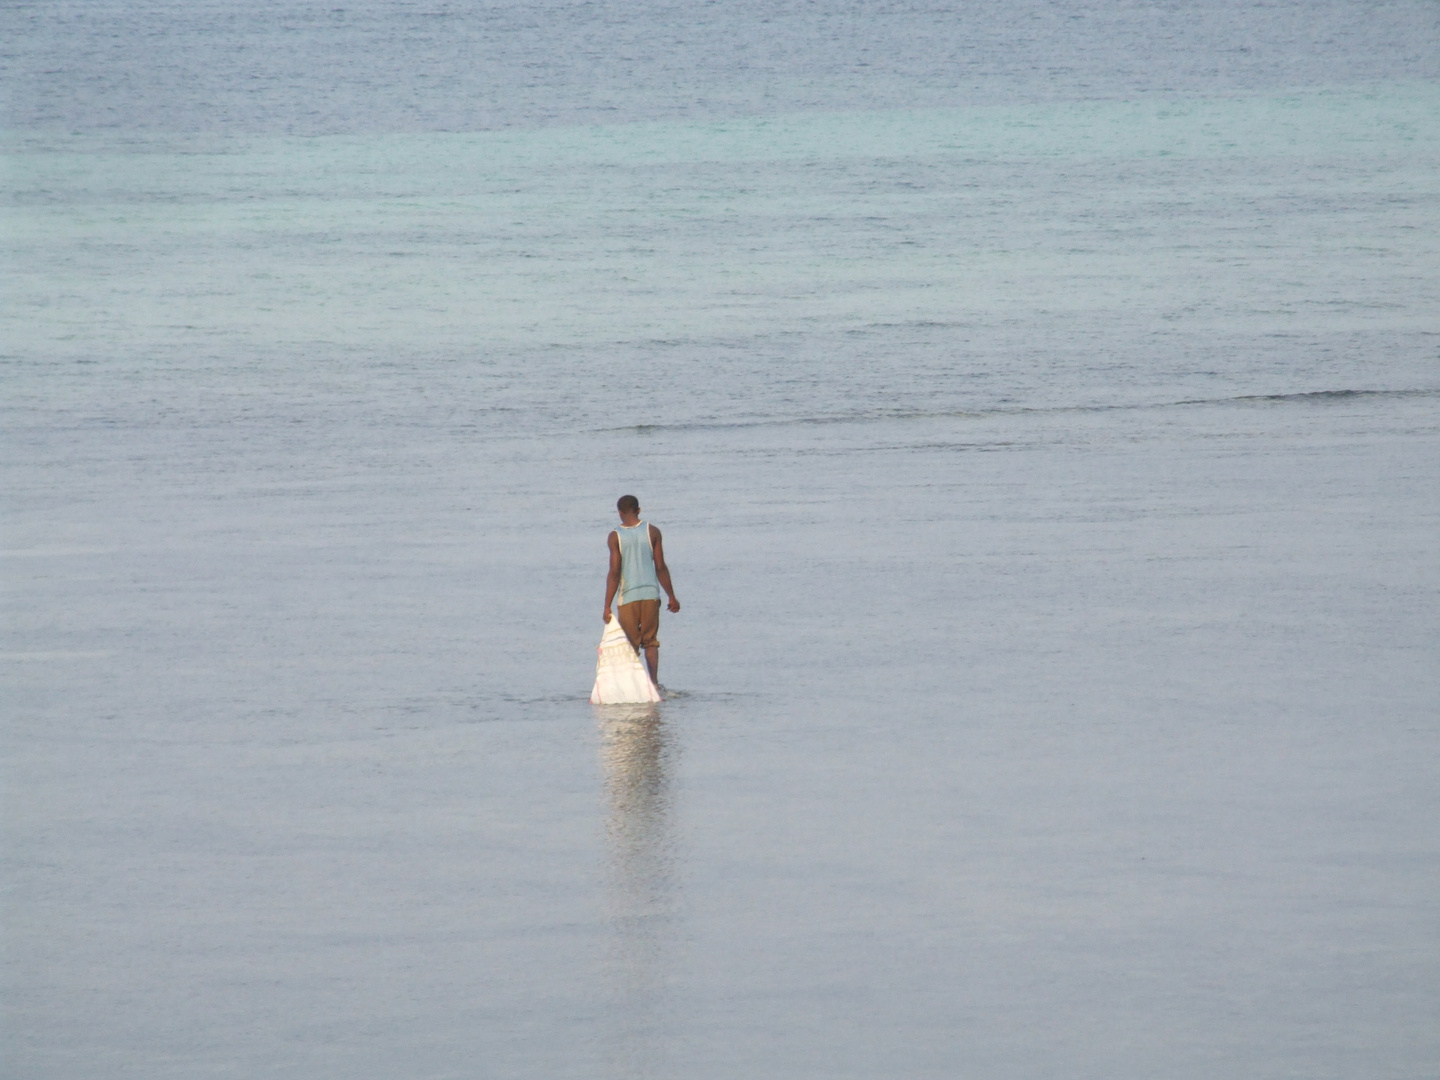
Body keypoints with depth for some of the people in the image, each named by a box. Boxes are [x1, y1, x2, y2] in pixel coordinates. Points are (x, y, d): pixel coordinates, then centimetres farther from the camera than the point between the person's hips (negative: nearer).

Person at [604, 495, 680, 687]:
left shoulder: (615, 537, -5)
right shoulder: (652, 532, 1)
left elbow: (614, 573, -10)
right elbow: (660, 567, 1)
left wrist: (607, 606, -8)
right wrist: (672, 597, 10)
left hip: (628, 596, -2)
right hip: (651, 593, 2)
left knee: (630, 644, 6)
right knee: (650, 641, 12)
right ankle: (654, 680, -4)